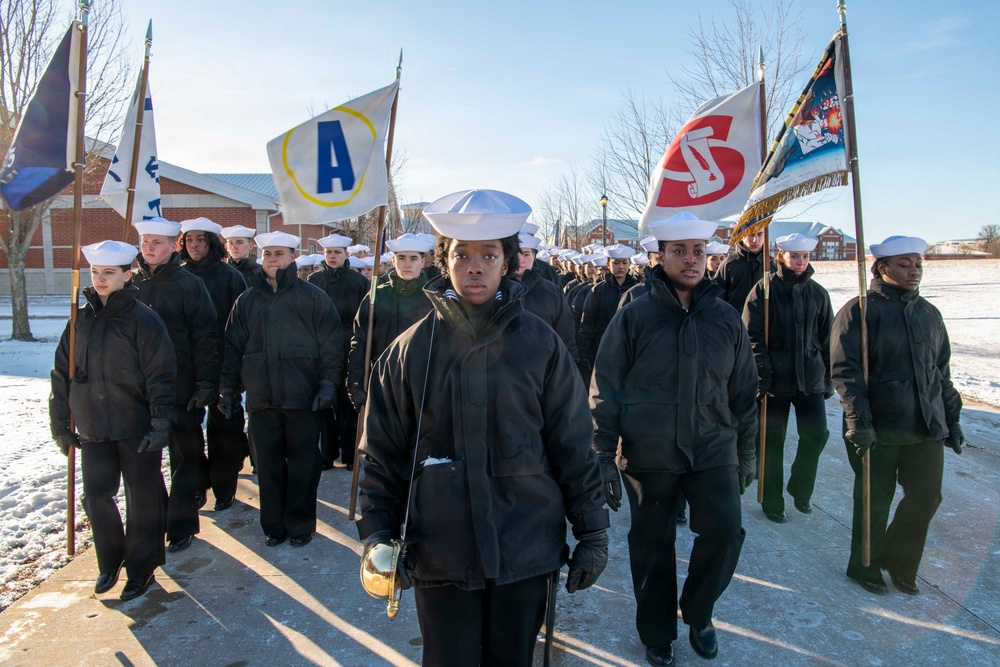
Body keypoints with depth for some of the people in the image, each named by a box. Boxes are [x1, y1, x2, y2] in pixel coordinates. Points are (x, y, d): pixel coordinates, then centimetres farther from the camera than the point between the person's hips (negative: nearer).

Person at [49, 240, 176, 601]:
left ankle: (141, 567, 23)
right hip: (93, 429, 5)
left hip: (137, 429, -5)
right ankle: (110, 562, 30)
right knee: (96, 496, 8)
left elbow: (160, 377, -12)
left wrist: (160, 423, -18)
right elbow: (62, 375, 12)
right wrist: (60, 422, 10)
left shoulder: (143, 320, -10)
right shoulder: (81, 320, 6)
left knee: (142, 499, 6)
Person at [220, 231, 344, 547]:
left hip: (303, 396, -3)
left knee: (303, 463, 5)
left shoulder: (313, 297, 2)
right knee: (268, 463, 9)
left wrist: (328, 383, -10)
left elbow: (332, 345, -2)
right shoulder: (248, 299, 12)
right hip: (261, 397, 3)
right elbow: (233, 347, 13)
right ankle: (274, 525, 23)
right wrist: (228, 388, 8)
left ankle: (300, 525, 19)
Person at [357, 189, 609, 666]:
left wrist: (592, 532, 2)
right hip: (440, 553, 0)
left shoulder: (540, 344, -4)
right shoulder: (412, 349, -3)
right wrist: (376, 535, -2)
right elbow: (381, 452, 3)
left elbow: (574, 445, 0)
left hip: (526, 551, 0)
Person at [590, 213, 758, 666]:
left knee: (725, 532, -7)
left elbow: (744, 393, 12)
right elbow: (604, 390, -4)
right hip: (647, 454, -2)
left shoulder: (727, 319, 4)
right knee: (652, 545, 9)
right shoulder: (634, 317, -6)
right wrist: (605, 454, -7)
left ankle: (697, 612, 23)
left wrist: (746, 454, 15)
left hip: (713, 449, 2)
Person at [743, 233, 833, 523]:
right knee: (773, 440, 5)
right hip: (776, 378, -3)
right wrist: (763, 374, -14)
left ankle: (800, 489, 25)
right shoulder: (764, 290, -5)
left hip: (810, 377, 3)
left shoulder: (817, 292, 7)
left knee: (816, 434, -1)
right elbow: (753, 335, -8)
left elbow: (827, 338, 12)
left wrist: (828, 378, 9)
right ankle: (772, 501, 21)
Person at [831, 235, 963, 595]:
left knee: (926, 497, 7)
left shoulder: (929, 313, 12)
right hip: (878, 428, -5)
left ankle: (899, 563, 30)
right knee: (875, 501, 7)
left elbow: (942, 372, 19)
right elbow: (845, 369, -13)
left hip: (927, 428, 5)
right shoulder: (861, 310, -8)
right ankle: (864, 567, 28)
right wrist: (858, 422, -19)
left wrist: (952, 419, 16)